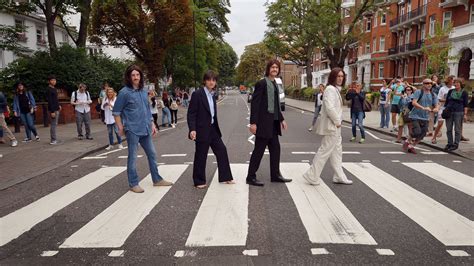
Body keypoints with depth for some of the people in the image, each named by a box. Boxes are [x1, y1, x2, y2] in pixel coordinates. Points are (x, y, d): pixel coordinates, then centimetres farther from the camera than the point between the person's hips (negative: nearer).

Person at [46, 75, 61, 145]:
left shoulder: (54, 89, 15)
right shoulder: (48, 90, -12)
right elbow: (49, 101, -18)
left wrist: (58, 105, 13)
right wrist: (52, 111, -21)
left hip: (56, 109, 9)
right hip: (53, 110, -9)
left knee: (55, 124, 12)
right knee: (53, 124, -7)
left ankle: (54, 139, 18)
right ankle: (53, 140, -3)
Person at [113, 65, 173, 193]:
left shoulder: (143, 91, 9)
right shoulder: (124, 92, -10)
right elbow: (116, 112, -6)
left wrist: (152, 124, 15)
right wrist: (121, 128, -7)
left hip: (145, 129, 7)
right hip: (132, 130, -7)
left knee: (152, 154, 13)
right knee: (132, 157, 2)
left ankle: (157, 179, 25)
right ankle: (133, 184, 14)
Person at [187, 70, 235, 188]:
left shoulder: (212, 94, 9)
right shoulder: (198, 94, -13)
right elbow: (191, 114, -15)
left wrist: (216, 127, 16)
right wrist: (192, 129, -24)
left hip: (213, 129, 7)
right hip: (202, 130, -7)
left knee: (222, 150, 8)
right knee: (200, 156, 3)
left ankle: (225, 177, 20)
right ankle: (199, 181, 18)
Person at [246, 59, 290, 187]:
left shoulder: (275, 84, 14)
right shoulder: (262, 83, -11)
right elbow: (255, 103, -15)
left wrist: (281, 119, 20)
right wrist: (253, 122, -20)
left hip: (273, 122, 8)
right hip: (263, 122, -8)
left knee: (275, 148, 12)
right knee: (259, 149, -2)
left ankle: (275, 175, 23)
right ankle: (251, 177, 9)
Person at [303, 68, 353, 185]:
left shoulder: (336, 89, 16)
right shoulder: (330, 89, -16)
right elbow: (329, 108, -27)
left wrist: (338, 121, 9)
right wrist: (337, 121, -18)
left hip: (335, 127, 11)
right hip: (331, 126, -11)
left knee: (337, 151, 15)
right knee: (325, 151, -4)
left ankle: (339, 177, 25)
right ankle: (312, 176, 4)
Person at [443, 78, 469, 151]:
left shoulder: (464, 93, 1)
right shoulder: (450, 91, 10)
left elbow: (465, 105, -1)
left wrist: (465, 114, -7)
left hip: (459, 112, -3)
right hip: (449, 112, 3)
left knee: (457, 129, 0)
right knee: (449, 129, 5)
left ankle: (455, 144, 6)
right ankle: (449, 143, 15)